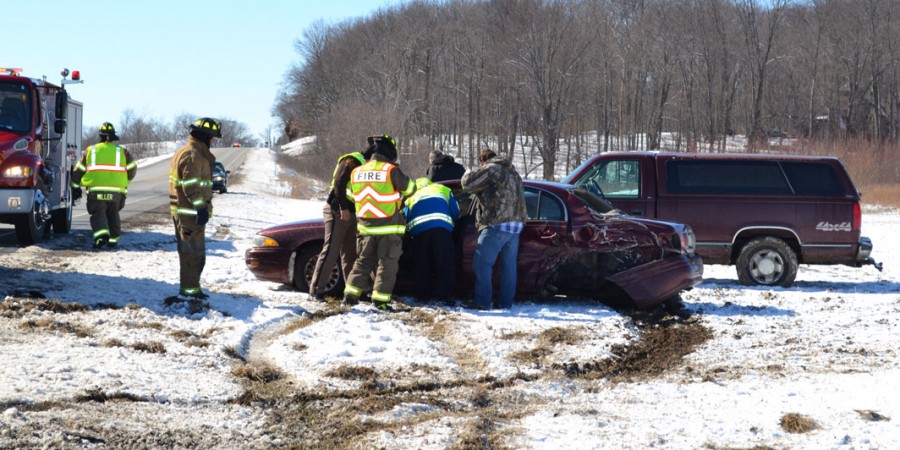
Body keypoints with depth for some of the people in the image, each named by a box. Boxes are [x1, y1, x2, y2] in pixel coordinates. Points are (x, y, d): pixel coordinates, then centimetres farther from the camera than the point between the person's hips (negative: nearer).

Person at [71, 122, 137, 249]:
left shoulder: (90, 151, 9)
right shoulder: (122, 151, 9)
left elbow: (78, 171, 11)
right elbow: (132, 168, 15)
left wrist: (76, 188, 22)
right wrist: (126, 181, 33)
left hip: (95, 190, -1)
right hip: (116, 191, 1)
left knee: (98, 214, 0)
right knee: (113, 215, 17)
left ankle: (101, 235, -23)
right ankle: (113, 239, 15)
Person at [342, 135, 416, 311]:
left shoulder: (356, 172, 4)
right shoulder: (391, 171, -13)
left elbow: (352, 196, 16)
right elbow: (409, 189, 0)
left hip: (365, 227, 5)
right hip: (389, 228, -5)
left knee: (363, 262, 17)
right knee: (387, 264, 4)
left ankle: (350, 295, 11)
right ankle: (380, 300, 0)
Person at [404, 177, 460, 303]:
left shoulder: (411, 197, 31)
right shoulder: (443, 189, 29)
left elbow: (407, 218, 15)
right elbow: (456, 213, 22)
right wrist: (451, 223, 39)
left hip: (418, 230, 2)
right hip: (441, 226, -2)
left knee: (421, 265, 13)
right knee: (445, 264, 0)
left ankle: (422, 295, 12)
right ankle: (441, 296, -7)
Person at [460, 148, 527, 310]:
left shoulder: (491, 169, -5)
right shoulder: (513, 172, 24)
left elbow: (468, 184, -4)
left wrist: (468, 174, 15)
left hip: (497, 225, -8)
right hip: (516, 225, 8)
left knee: (482, 264, -5)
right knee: (509, 265, 11)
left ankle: (483, 301, -10)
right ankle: (506, 302, 13)